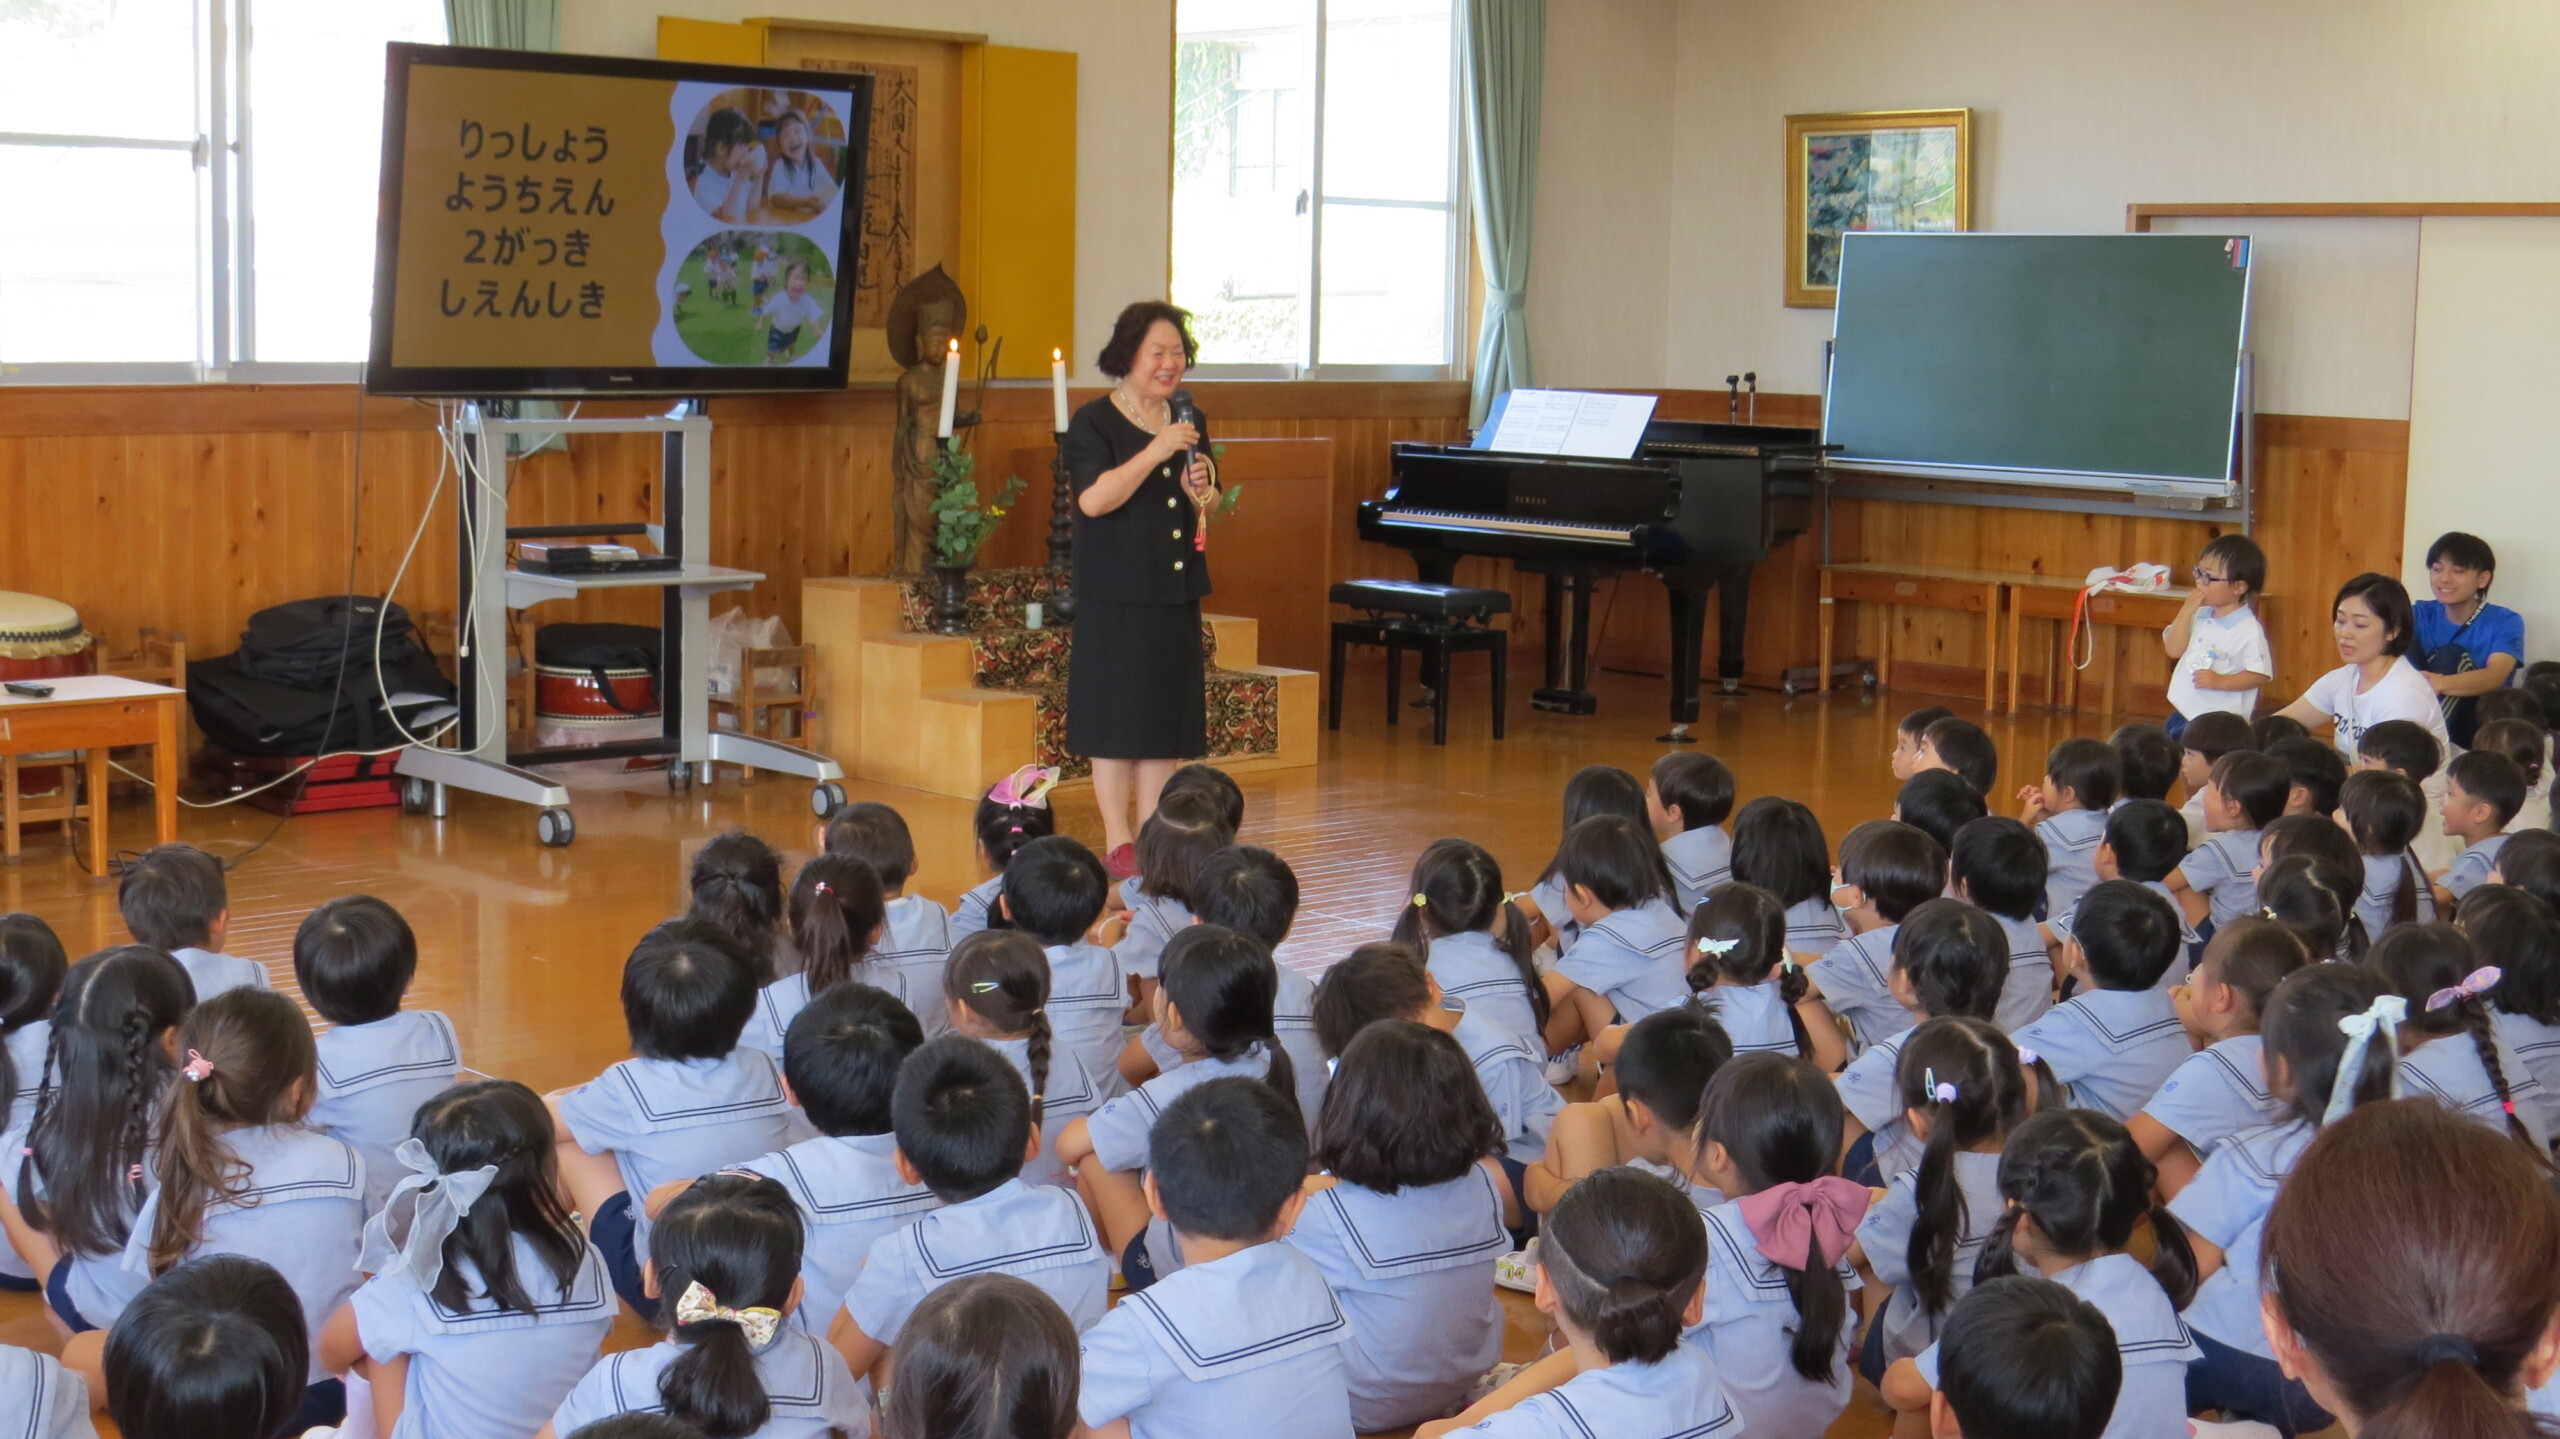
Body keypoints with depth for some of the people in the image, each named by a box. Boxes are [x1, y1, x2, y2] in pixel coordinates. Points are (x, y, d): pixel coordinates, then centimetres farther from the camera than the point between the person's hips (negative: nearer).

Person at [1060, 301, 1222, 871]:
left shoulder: (1188, 422, 12)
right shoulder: (1094, 423, -5)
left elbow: (1208, 507, 18)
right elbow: (1093, 499, -19)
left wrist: (1202, 493, -6)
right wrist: (1155, 453, -25)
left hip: (1176, 590, 5)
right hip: (1116, 595, -5)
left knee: (1167, 716, 7)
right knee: (1118, 719, -1)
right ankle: (1118, 841, 6)